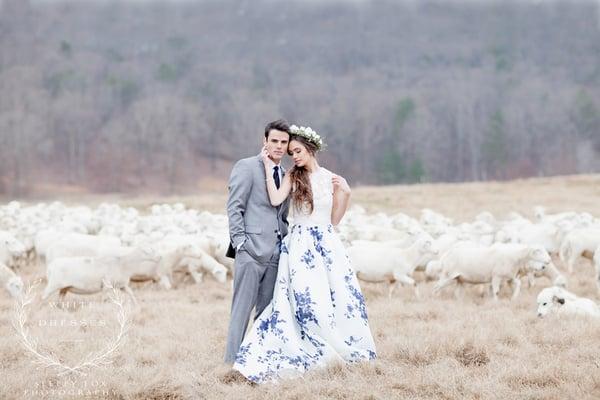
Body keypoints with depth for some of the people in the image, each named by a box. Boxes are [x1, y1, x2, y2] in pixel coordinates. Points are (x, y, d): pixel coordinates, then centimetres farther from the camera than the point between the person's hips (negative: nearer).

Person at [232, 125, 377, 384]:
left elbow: (334, 220, 12)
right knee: (307, 301, -11)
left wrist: (345, 194, 4)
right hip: (301, 244, -3)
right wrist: (268, 166, -11)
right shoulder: (292, 176, 4)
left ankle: (346, 351, 14)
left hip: (327, 243, 3)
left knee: (341, 298, 0)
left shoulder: (332, 179, 7)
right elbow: (275, 199, -15)